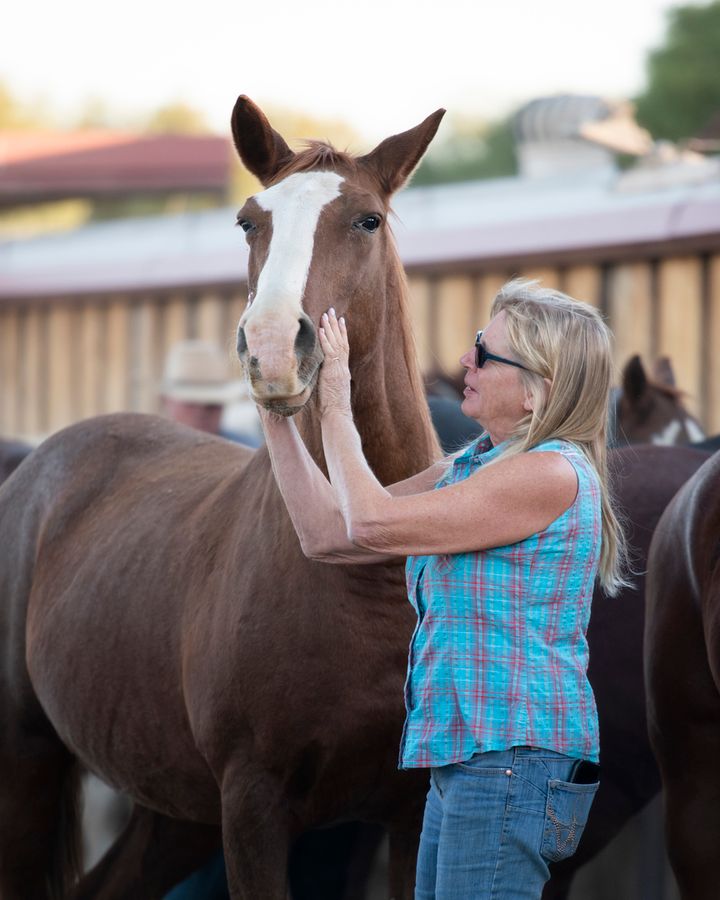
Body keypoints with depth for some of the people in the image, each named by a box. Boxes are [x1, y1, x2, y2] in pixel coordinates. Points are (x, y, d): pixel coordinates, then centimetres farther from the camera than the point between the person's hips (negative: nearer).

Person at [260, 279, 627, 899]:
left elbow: (373, 525, -16)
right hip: (466, 758, 10)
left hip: (511, 759, -10)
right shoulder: (471, 468, 17)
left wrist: (335, 409, -4)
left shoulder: (552, 474, -14)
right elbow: (326, 533, 16)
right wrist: (276, 413, 12)